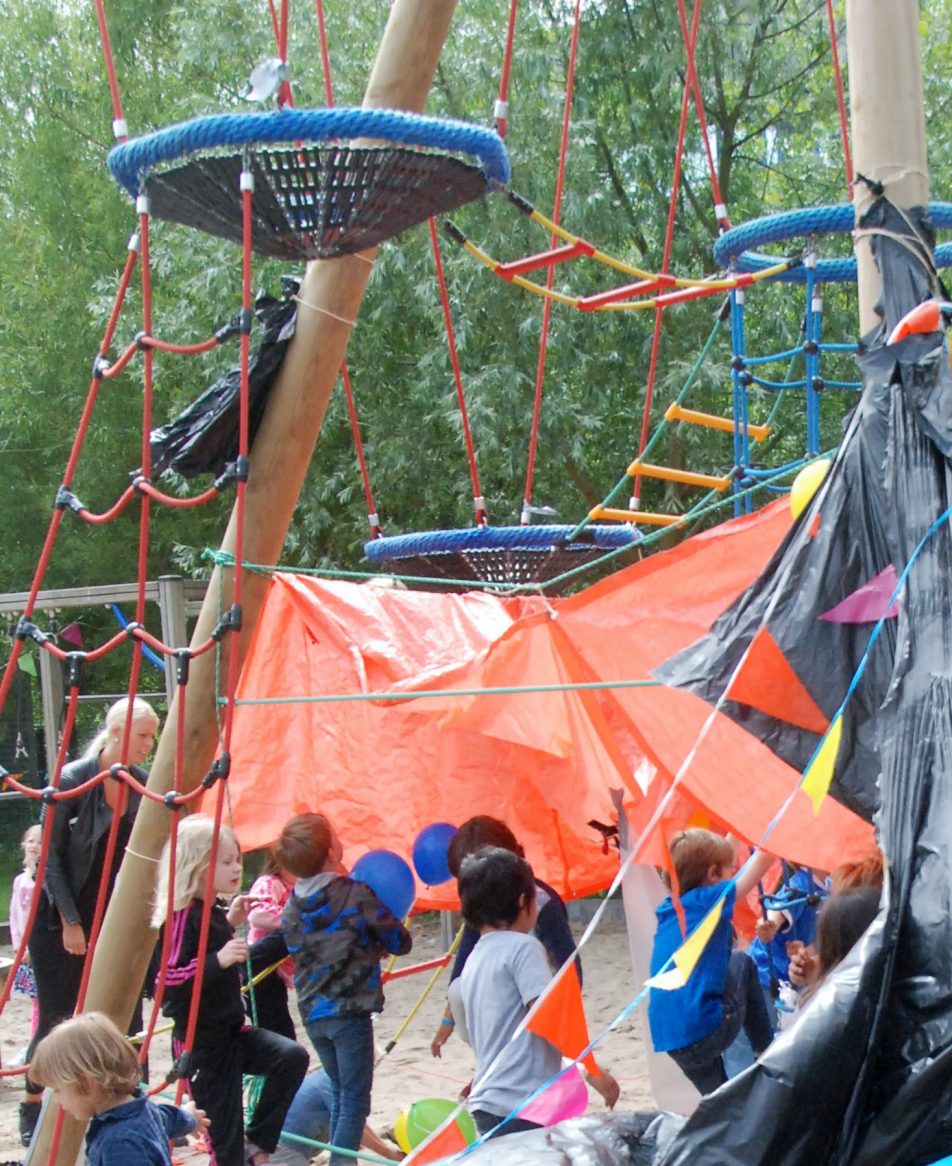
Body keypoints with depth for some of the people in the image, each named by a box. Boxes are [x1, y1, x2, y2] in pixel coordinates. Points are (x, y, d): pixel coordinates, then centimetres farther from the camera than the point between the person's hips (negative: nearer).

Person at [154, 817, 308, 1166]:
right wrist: (219, 959, -34)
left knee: (292, 1057, -10)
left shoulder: (212, 912, 9)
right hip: (201, 1042, -8)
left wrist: (230, 923, 12)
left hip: (230, 1030, 8)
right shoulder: (183, 916, -19)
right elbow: (169, 978, -27)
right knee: (225, 1136, -1)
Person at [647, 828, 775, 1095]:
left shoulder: (668, 911, 16)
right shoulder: (709, 901, -5)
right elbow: (763, 858, -4)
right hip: (705, 1031, -6)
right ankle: (767, 1053, 20)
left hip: (669, 1041, 6)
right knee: (741, 962, 18)